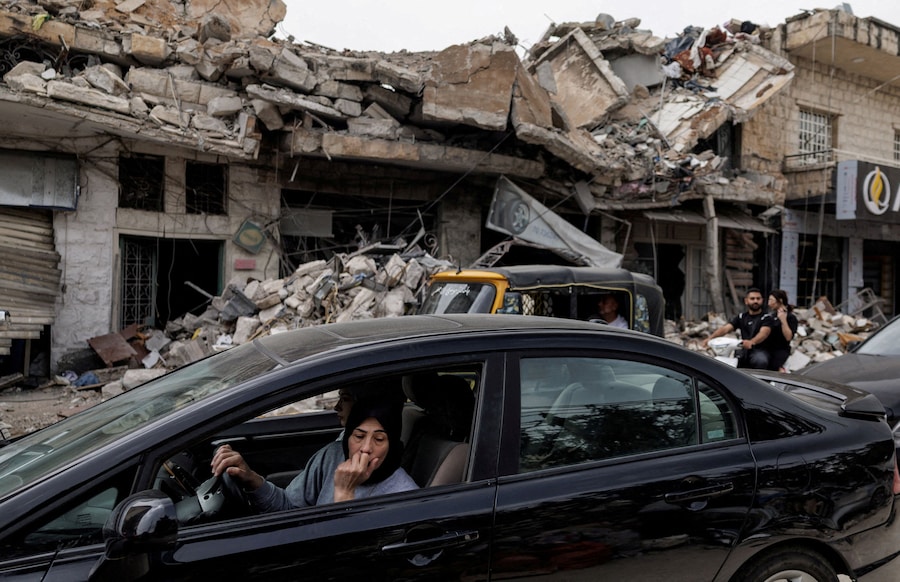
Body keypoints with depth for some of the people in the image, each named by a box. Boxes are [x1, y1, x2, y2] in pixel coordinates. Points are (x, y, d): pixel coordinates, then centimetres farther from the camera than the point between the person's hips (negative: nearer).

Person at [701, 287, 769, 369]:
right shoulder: (741, 317, 16)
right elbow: (726, 328, 2)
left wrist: (752, 342, -40)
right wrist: (710, 337, -18)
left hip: (760, 350, -4)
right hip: (744, 351, 4)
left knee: (761, 361, -38)